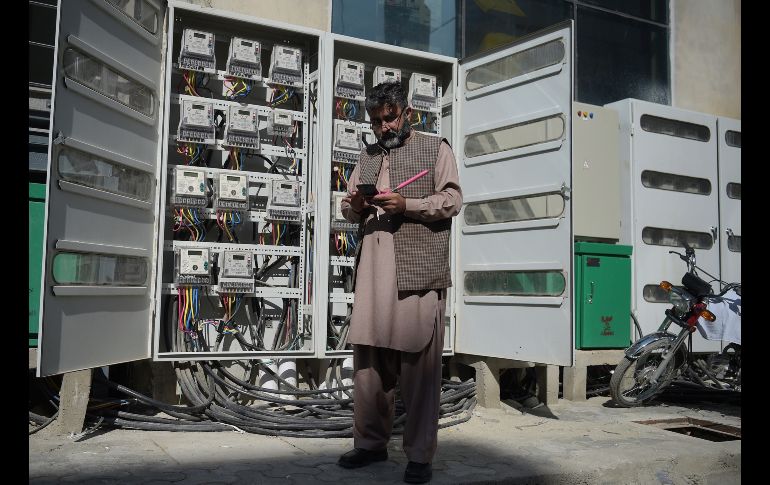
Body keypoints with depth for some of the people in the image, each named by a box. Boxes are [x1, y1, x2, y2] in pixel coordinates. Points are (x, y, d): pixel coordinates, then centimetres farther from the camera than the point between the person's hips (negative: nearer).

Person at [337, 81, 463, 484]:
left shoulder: (435, 148, 9)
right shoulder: (368, 155, 23)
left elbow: (452, 201, 0)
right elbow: (348, 207, 23)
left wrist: (406, 204, -14)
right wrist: (355, 206, -1)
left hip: (419, 270, -5)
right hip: (373, 268, 5)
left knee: (419, 360, -4)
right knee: (367, 354, 5)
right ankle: (370, 443, 17)